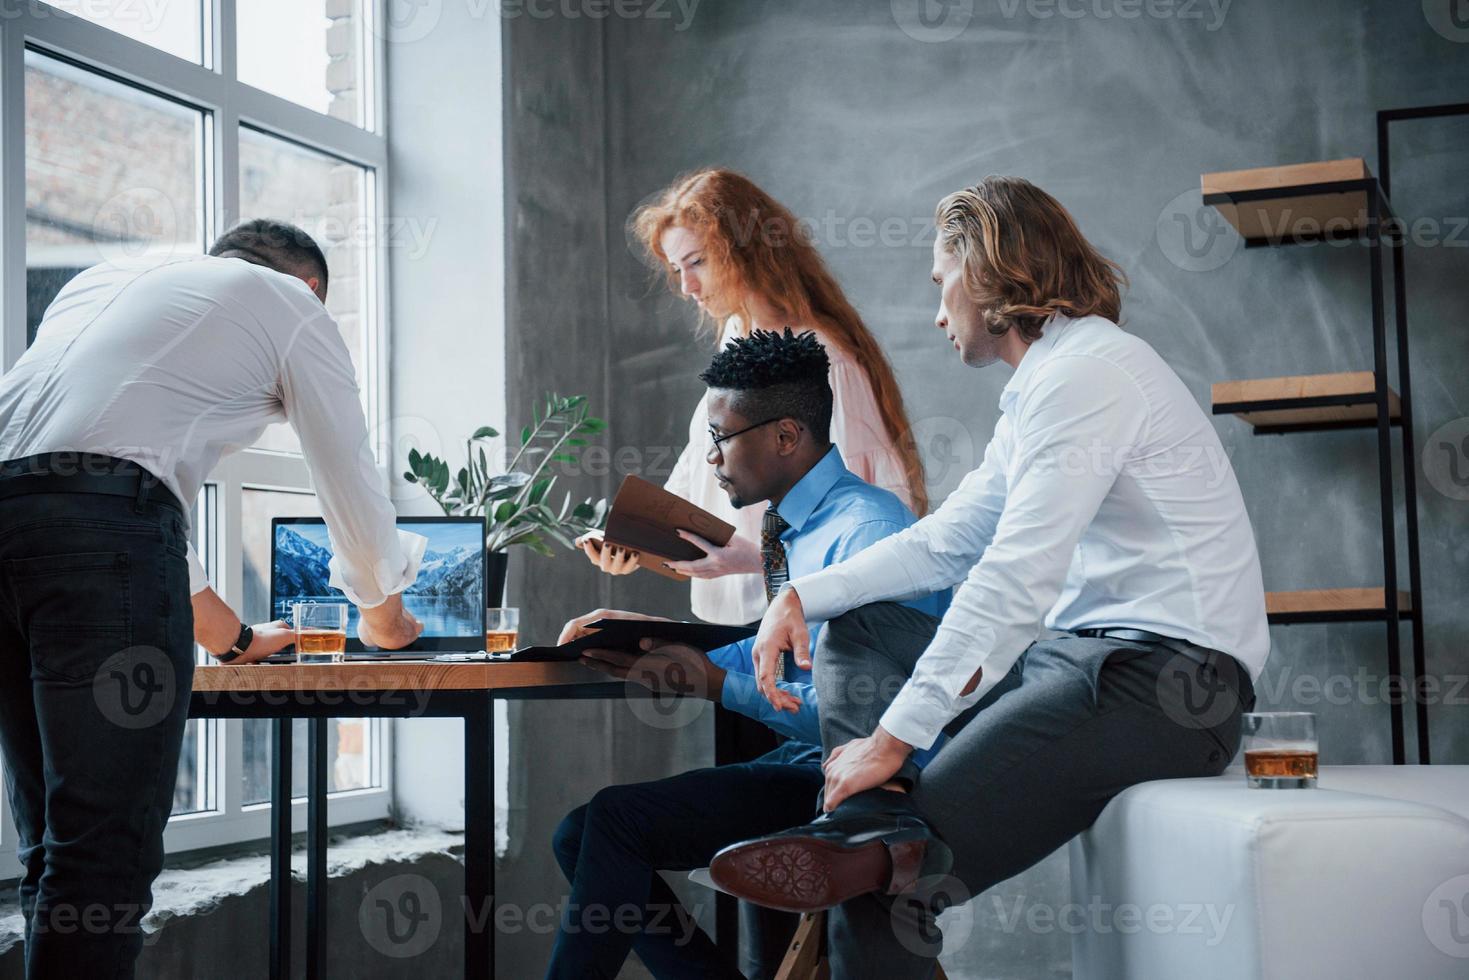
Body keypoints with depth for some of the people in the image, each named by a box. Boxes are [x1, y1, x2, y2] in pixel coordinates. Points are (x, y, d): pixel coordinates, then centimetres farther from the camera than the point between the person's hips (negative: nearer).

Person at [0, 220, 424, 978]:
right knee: (105, 855, -6)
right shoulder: (292, 304, 17)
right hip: (100, 527, -7)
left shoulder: (97, 284, 34)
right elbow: (350, 481, 20)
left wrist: (232, 638, 44)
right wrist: (381, 612, 40)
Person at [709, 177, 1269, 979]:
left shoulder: (1084, 371, -13)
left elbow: (1014, 581, -22)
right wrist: (803, 597, 8)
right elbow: (945, 541, 22)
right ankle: (878, 835, -19)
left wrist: (894, 739, -21)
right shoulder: (1043, 383, 22)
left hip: (1170, 677, -11)